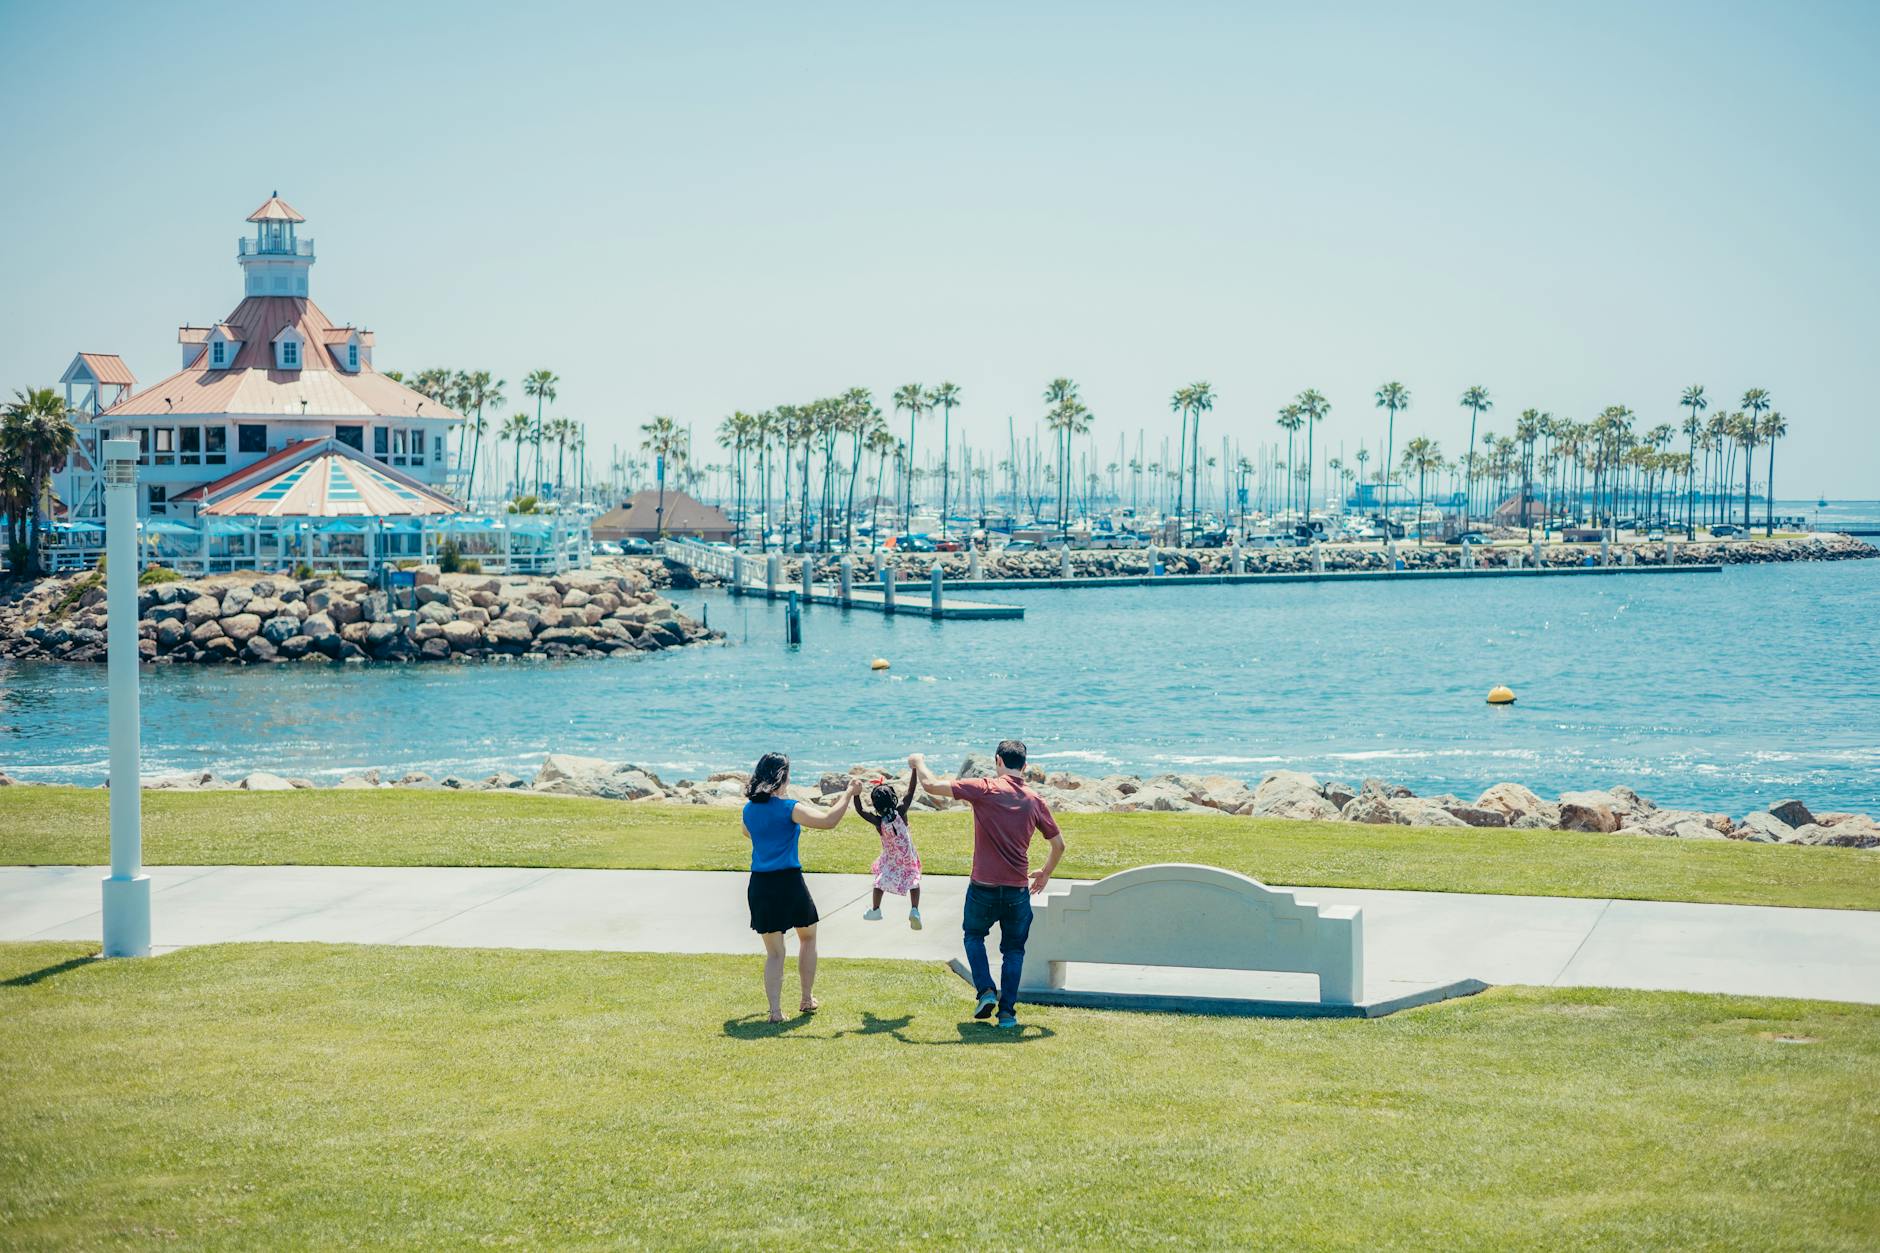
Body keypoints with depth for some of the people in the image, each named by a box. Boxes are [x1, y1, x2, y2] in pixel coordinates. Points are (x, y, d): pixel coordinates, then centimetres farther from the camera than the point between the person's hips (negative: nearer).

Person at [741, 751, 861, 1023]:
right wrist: (850, 793, -11)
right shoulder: (789, 809, -12)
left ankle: (775, 1009, -5)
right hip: (789, 882, -4)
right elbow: (828, 820, -23)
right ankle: (807, 999, 24)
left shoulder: (749, 809, 6)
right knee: (807, 937, 22)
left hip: (759, 886, 4)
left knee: (774, 952, 9)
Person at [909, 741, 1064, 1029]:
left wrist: (919, 763, 13)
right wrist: (1045, 873, 28)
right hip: (1018, 891, 2)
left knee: (974, 935, 24)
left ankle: (986, 991, 8)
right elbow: (1059, 844, 10)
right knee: (1013, 950, 16)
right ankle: (1007, 1012, 9)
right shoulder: (1035, 801, 1)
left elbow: (931, 786, -7)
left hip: (983, 888, -2)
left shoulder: (984, 789, -9)